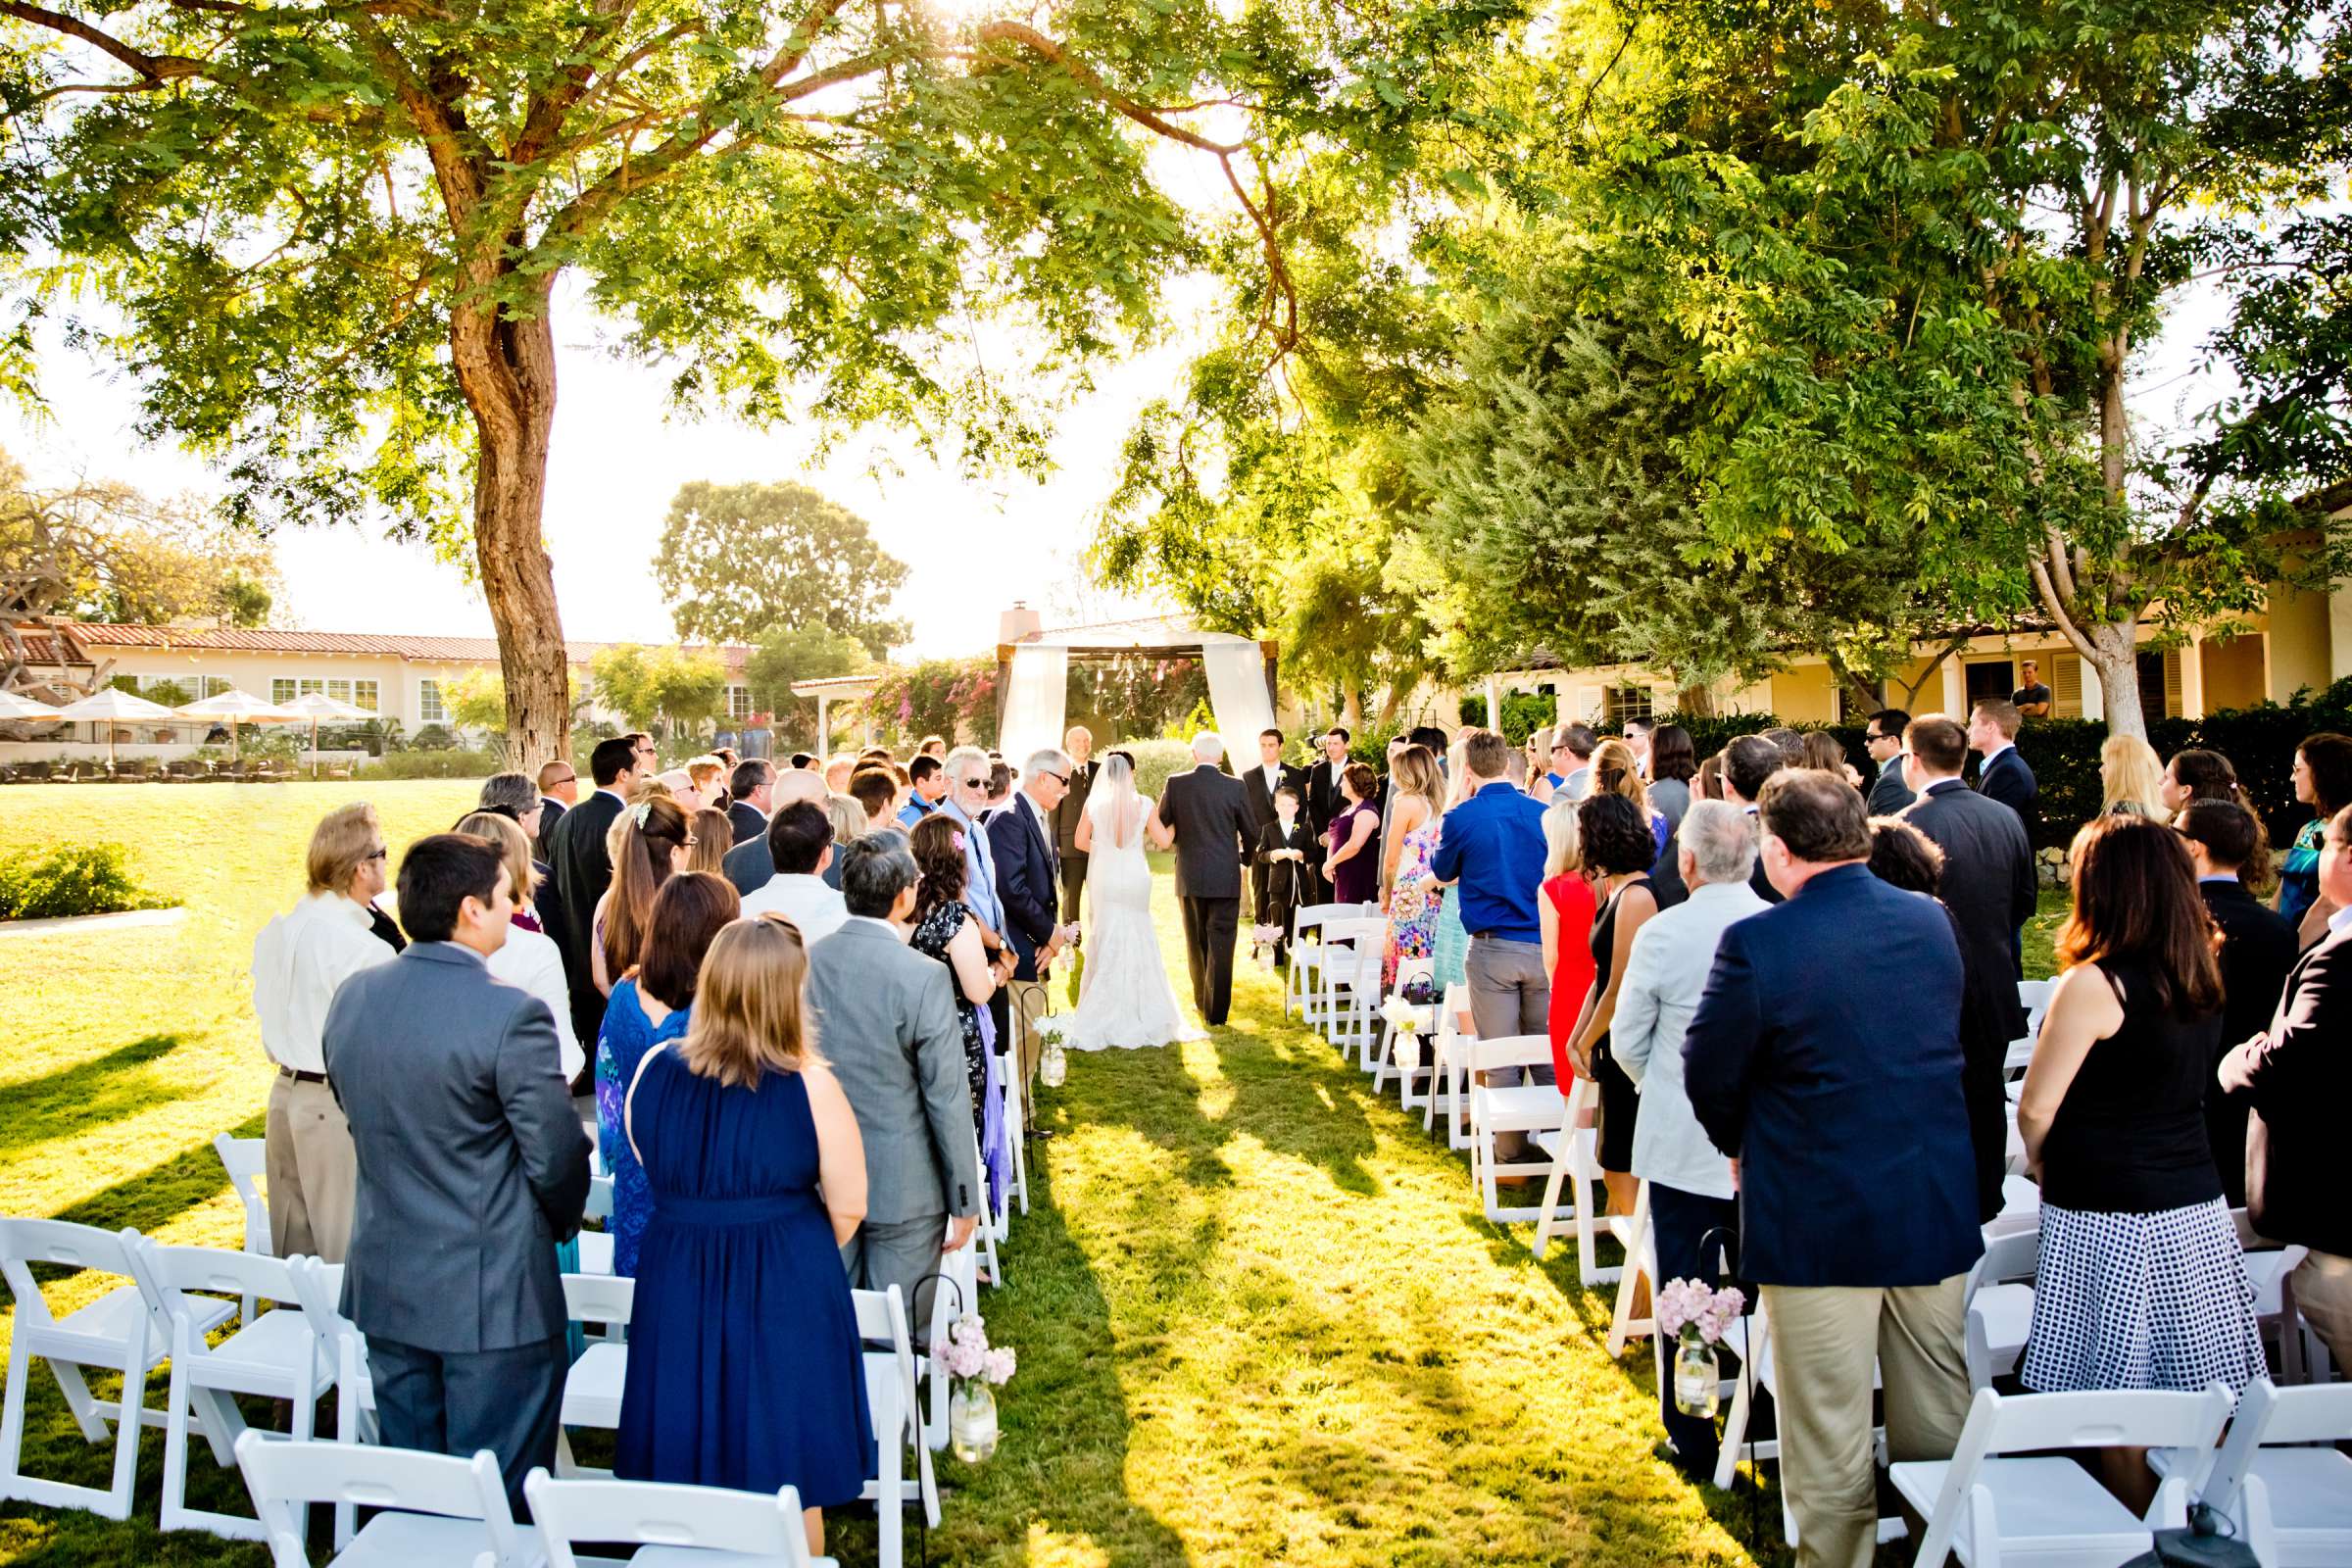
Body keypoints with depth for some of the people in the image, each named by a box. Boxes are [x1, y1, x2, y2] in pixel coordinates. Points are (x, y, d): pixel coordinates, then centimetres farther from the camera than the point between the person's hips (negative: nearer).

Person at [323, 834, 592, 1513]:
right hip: (494, 1297, -6)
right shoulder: (511, 1014, -22)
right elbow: (557, 1156, -17)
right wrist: (561, 1222, 4)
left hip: (385, 1286, 7)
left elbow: (359, 1121, 11)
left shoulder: (352, 997, -1)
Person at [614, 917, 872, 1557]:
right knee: (787, 1472, 15)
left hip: (675, 1282, 4)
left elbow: (657, 1174, 10)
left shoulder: (654, 1068, -6)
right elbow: (847, 1208, -10)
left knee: (686, 1463, 20)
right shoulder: (809, 1085, -17)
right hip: (785, 1289, -3)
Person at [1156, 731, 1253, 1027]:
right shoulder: (1235, 787, -7)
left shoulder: (1176, 784, -5)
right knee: (1221, 944, 2)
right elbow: (1249, 832, 1)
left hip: (1189, 876, 2)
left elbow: (1161, 828, 4)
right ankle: (1215, 1011, 2)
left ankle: (1202, 999, 29)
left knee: (1196, 941, 17)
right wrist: (1246, 857, 20)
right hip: (1226, 877, -2)